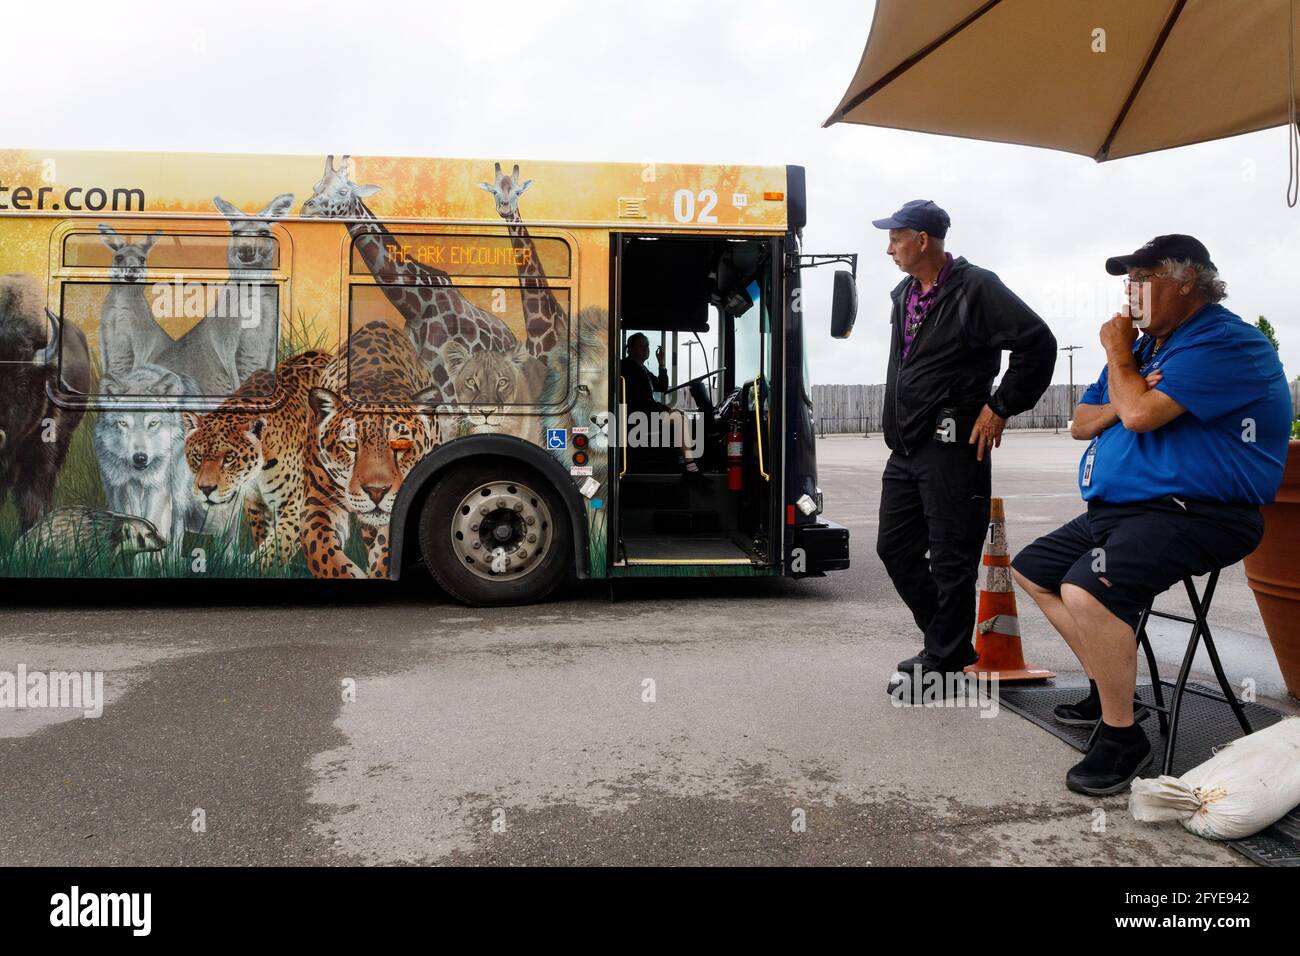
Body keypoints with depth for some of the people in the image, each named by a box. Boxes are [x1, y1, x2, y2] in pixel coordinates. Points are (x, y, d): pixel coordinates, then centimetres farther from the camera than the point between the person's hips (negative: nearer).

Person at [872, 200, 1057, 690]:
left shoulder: (976, 288, -9)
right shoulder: (904, 294, 16)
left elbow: (1038, 344, -14)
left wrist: (999, 408, -12)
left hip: (953, 448, -9)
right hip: (906, 448, 9)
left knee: (950, 560, -1)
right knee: (895, 547, 12)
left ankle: (943, 664, 12)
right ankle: (949, 644, 26)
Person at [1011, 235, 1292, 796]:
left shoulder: (1225, 343, -12)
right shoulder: (1147, 343, 18)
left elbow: (1142, 413, -25)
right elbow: (1080, 423, 18)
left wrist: (1117, 355, -6)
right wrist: (1121, 402, -4)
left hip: (1192, 513, -11)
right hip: (1118, 508, 11)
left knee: (1085, 590, -33)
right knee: (1030, 571, 16)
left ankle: (1123, 738, -15)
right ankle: (1106, 687, 19)